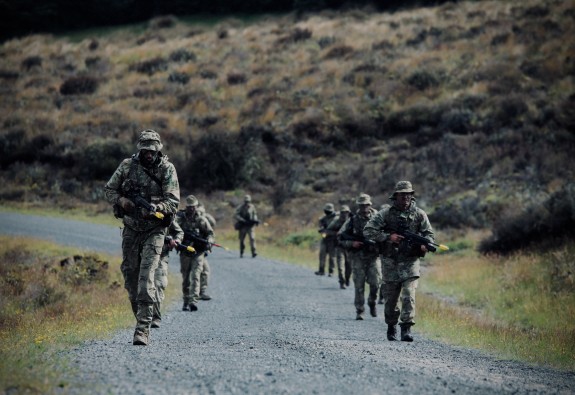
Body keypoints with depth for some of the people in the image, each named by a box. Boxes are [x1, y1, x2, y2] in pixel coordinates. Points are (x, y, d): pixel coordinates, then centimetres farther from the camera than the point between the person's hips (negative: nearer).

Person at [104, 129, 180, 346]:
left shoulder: (167, 169, -6)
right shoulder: (128, 165, 1)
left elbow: (173, 201, -12)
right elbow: (109, 189, 8)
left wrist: (154, 209, -30)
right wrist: (121, 201, -12)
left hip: (154, 231, -4)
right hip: (131, 229, 4)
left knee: (146, 277, -15)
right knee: (130, 276, 9)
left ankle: (143, 329, -18)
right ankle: (140, 317, 29)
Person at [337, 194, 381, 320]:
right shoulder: (353, 219, 2)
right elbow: (340, 236, 3)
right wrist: (351, 243, -12)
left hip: (374, 255, 0)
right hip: (358, 256, 0)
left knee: (375, 282, -7)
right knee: (359, 285, -1)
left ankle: (372, 303, 21)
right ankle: (359, 311, 7)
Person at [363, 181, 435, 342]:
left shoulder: (419, 214, 2)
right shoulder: (386, 213, -2)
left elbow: (429, 233, 5)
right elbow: (368, 231, -6)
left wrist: (425, 245, -17)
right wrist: (388, 237, -16)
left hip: (410, 261, 0)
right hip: (390, 262, 0)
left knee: (409, 295, -15)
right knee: (390, 298, 10)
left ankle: (406, 328, -15)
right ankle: (391, 326, 30)